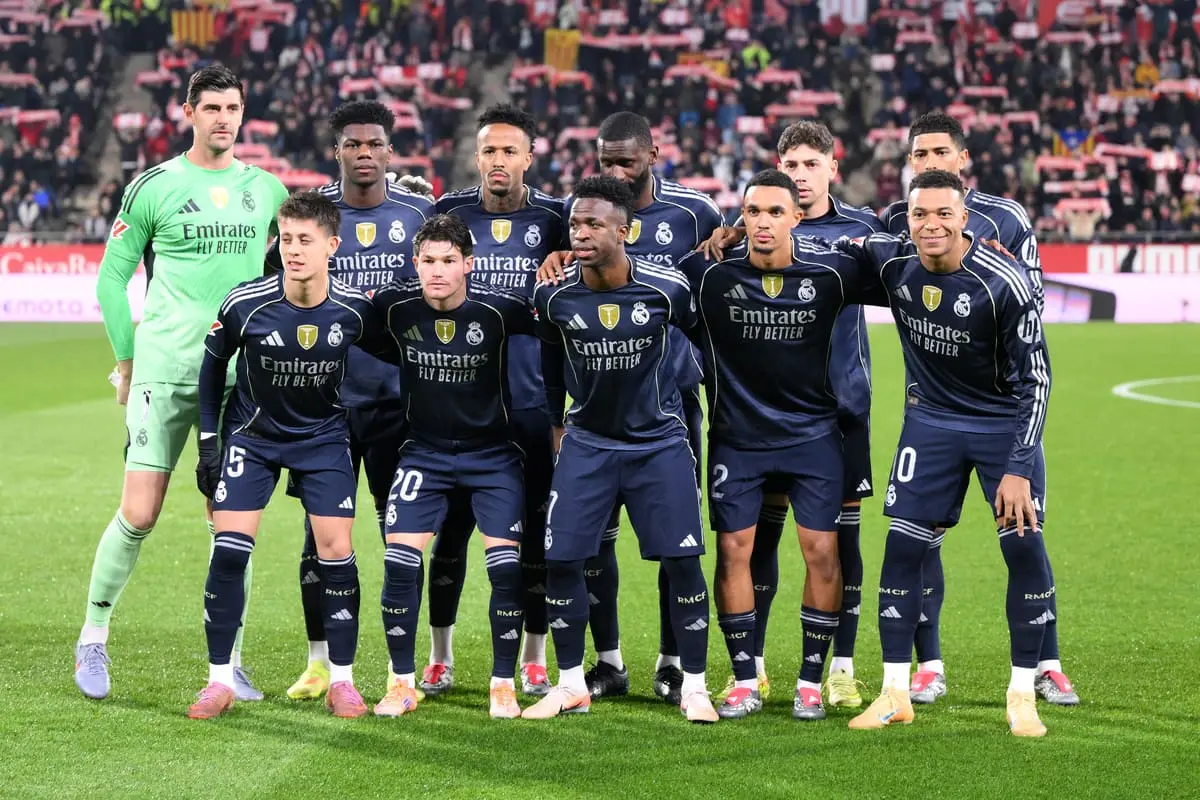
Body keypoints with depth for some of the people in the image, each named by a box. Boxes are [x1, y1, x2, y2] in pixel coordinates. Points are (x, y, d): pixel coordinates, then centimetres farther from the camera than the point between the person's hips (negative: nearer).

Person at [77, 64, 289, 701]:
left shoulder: (267, 190, 10)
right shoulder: (153, 187, 1)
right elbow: (112, 276, 6)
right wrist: (127, 357, 3)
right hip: (164, 371, -3)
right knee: (139, 513, -7)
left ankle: (229, 662, 10)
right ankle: (93, 637, 10)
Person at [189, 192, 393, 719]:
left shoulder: (354, 310, -18)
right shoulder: (246, 304, -20)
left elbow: (387, 357, 3)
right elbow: (214, 364, -3)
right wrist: (208, 441, -3)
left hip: (323, 437, 1)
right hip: (252, 434, 0)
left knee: (336, 551, -7)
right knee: (228, 551, -10)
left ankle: (341, 681, 6)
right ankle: (220, 681, 1)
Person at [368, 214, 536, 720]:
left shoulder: (498, 309, -17)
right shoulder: (394, 306, -12)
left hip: (493, 453, -1)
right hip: (424, 450, 2)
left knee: (506, 565, -10)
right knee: (399, 561, -10)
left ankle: (503, 685, 6)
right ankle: (402, 683, 4)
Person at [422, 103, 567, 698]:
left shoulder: (554, 219, 2)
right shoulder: (448, 213, 3)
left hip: (532, 398, 0)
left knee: (536, 530, 3)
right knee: (450, 528, 4)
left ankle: (534, 662, 14)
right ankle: (439, 658, 15)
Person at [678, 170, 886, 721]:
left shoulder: (831, 273, -11)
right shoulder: (710, 274, -12)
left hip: (811, 432, 0)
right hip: (736, 435, 0)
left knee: (822, 550, -3)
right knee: (733, 550, -1)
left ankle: (811, 680, 9)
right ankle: (744, 681, 10)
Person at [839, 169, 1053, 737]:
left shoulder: (1004, 284, -25)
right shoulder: (891, 261, -13)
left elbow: (1035, 378, -19)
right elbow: (833, 247, 9)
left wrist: (1018, 467, -23)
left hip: (1005, 421, -3)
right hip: (931, 419, 3)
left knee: (1025, 548, -9)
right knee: (903, 547, -2)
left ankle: (1022, 694, 4)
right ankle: (895, 693, 7)